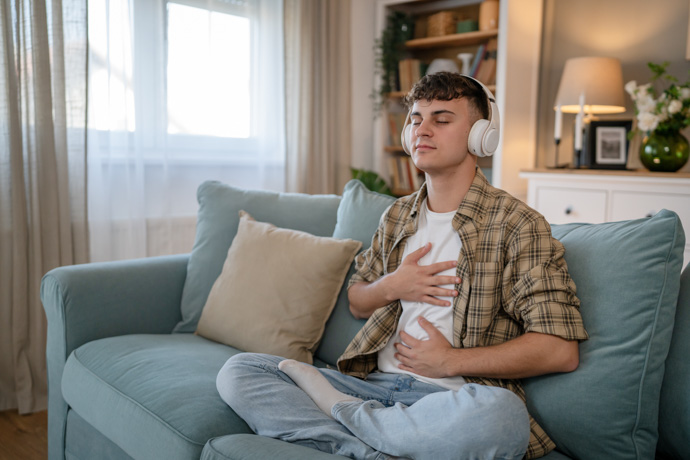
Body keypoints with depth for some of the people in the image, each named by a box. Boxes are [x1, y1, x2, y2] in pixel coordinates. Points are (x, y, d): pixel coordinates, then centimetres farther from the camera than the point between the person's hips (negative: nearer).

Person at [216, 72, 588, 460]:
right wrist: (391, 286, 1)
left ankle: (338, 409, -17)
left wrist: (450, 361, -10)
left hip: (454, 397, -4)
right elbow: (356, 302, 25)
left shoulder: (518, 224, -3)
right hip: (375, 382, 5)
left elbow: (561, 350, -9)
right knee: (238, 371, -11)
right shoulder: (397, 217, 16)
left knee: (498, 414, -41)